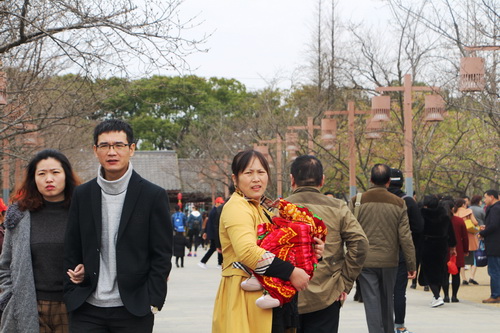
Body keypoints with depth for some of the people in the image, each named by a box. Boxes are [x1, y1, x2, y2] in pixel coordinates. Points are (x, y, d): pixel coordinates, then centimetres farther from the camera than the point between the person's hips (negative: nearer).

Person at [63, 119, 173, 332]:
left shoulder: (153, 195, -1)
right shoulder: (82, 195, 8)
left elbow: (162, 256, -1)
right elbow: (72, 252, 11)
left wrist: (152, 302, -7)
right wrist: (72, 296, 3)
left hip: (133, 311, -2)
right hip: (87, 310, 2)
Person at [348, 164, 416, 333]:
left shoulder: (356, 201, -4)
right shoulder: (398, 203, -2)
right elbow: (405, 237, -4)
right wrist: (411, 265, 1)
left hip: (365, 261, -2)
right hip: (389, 261, 2)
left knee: (372, 303, -1)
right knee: (387, 302, 18)